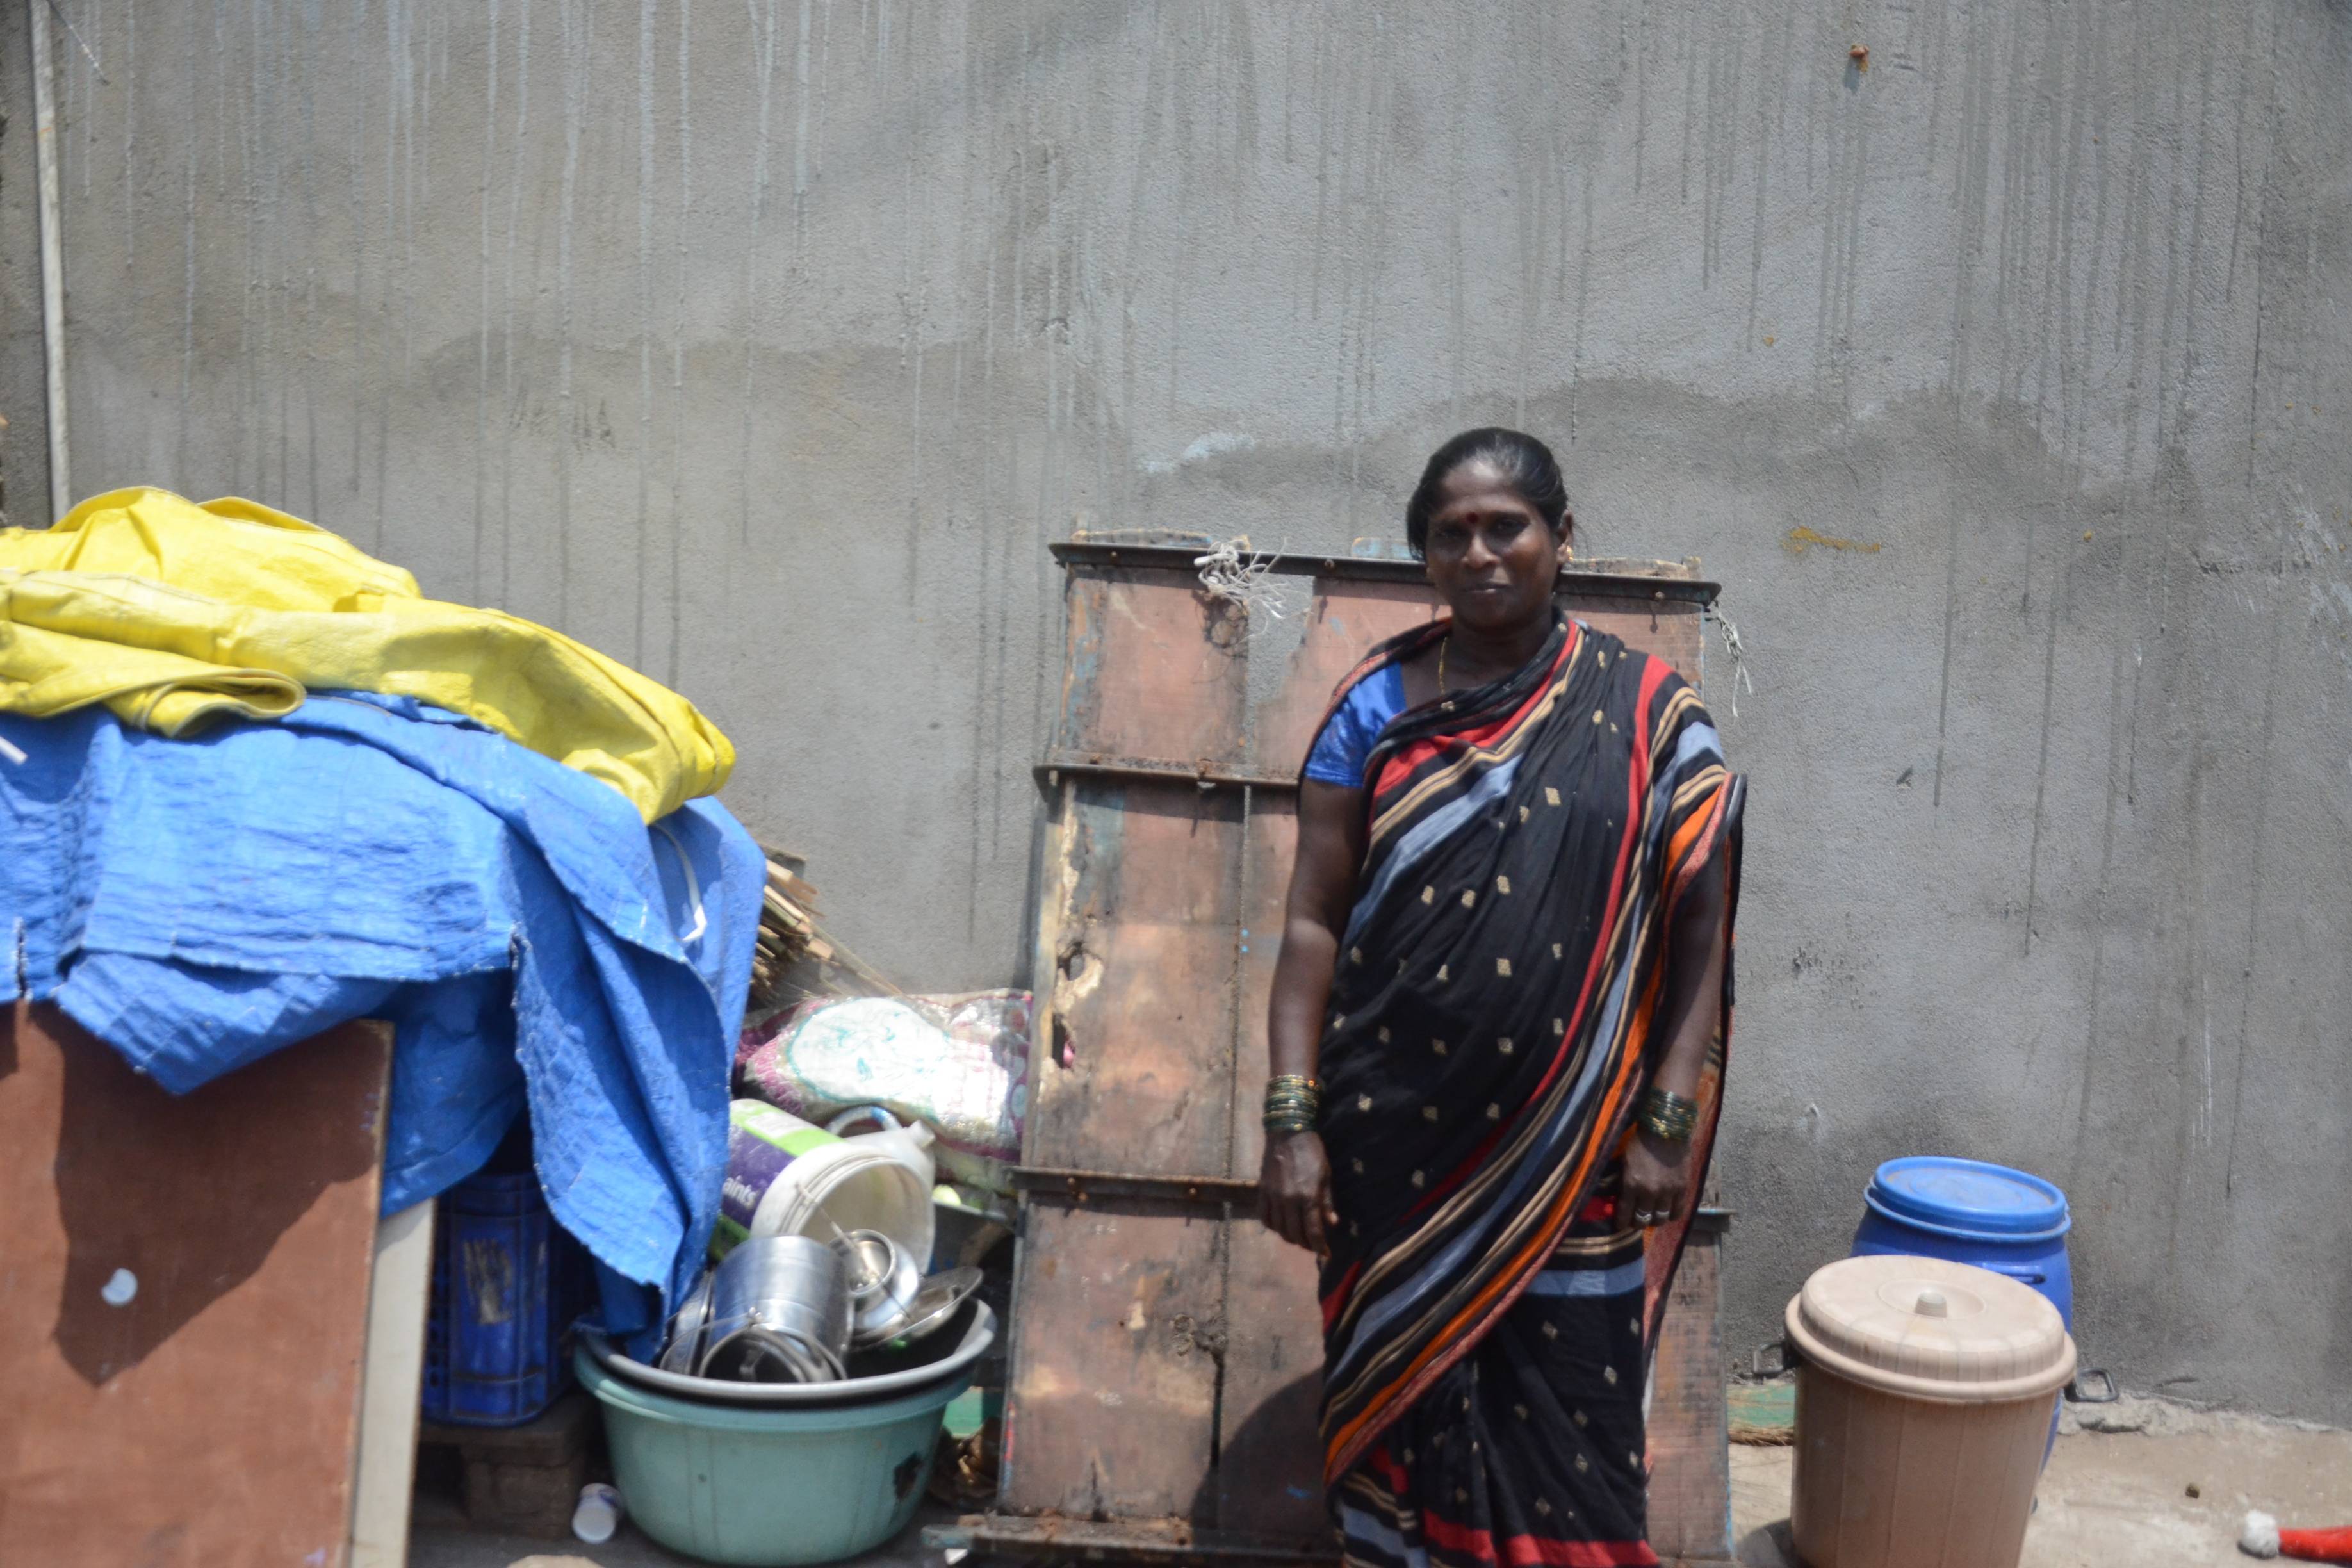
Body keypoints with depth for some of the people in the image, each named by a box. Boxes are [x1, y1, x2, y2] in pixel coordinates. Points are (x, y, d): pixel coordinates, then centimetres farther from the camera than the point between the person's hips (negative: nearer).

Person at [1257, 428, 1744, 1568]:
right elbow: (1313, 921, -1)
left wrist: (1667, 1124, -8)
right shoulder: (1377, 704, 1)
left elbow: (1699, 929, -2)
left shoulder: (1644, 714, -1)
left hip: (1574, 1155, -1)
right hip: (1397, 1141, 1)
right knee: (1404, 1406, 12)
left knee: (1566, 1435, 5)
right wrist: (1291, 1121, -7)